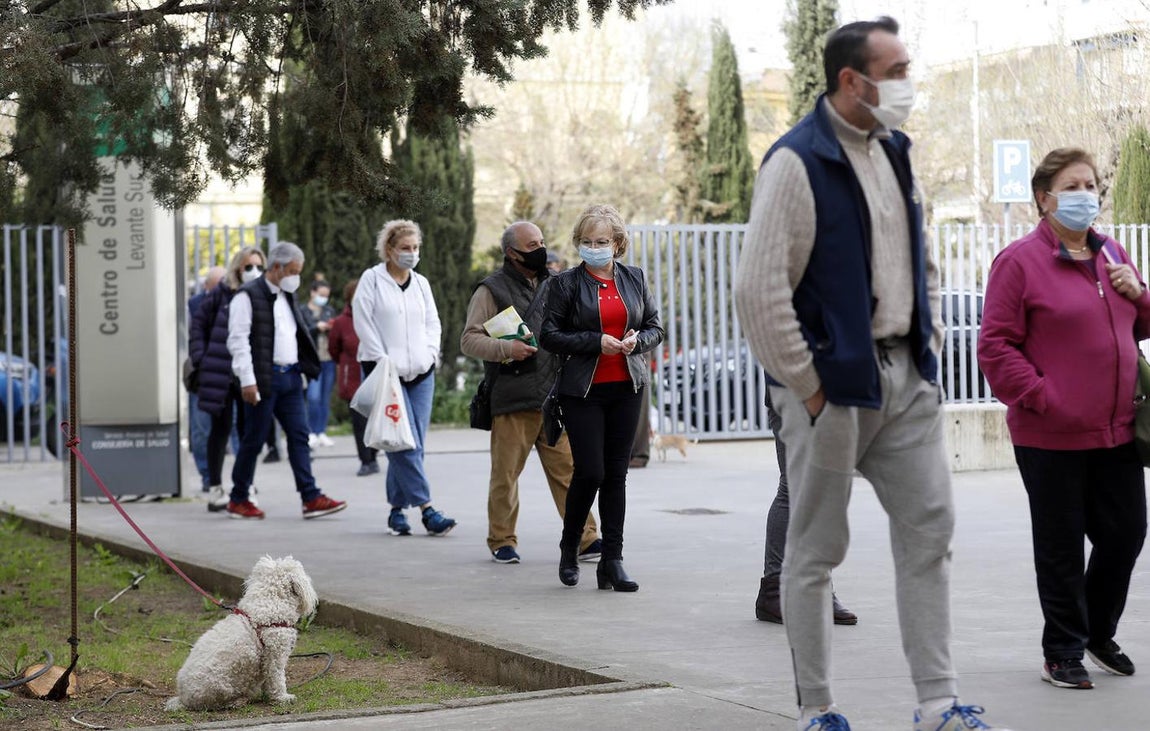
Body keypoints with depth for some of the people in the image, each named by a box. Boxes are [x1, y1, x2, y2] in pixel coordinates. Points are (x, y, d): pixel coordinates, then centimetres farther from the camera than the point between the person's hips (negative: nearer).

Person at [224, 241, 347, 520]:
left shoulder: (286, 297, 18)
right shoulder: (248, 296, -8)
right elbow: (238, 340, -13)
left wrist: (303, 370, 16)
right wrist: (247, 380, -19)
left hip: (290, 377, 8)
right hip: (263, 379, -7)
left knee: (299, 436, 1)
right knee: (254, 439, 0)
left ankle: (311, 498, -1)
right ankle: (238, 501, 11)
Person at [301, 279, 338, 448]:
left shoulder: (330, 311, 14)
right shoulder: (302, 312, 3)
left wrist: (333, 328, -5)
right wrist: (316, 328, -15)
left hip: (329, 359, 4)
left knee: (325, 398, 7)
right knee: (314, 397, -14)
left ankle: (322, 433, 13)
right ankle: (312, 433, -4)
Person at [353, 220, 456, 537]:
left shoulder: (421, 283, 14)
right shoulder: (372, 279, 0)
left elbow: (433, 323, 16)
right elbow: (364, 323, -5)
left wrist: (429, 356, 0)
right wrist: (385, 364, -10)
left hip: (420, 373, 5)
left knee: (412, 443, 3)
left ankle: (397, 509, 11)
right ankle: (426, 509, -15)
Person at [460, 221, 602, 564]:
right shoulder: (492, 290, 0)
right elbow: (469, 339, -6)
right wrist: (507, 349, -20)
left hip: (555, 399, 4)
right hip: (511, 400, -4)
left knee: (568, 468, 1)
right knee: (505, 474, 2)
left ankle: (584, 538, 3)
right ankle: (501, 541, 15)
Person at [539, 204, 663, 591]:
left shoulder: (634, 279, 10)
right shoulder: (565, 283, -1)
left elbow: (655, 328, 15)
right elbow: (549, 335, -5)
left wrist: (636, 341, -7)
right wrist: (597, 342, -14)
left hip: (626, 388, 3)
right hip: (583, 390, -3)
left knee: (616, 473, 3)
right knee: (590, 471, -8)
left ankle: (612, 562, 7)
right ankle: (569, 548, 16)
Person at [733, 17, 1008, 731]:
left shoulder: (894, 152, 11)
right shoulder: (798, 162, -14)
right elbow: (758, 291, -20)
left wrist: (930, 349, 12)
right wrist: (808, 391, -17)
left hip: (906, 378, 8)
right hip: (835, 384, -7)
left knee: (929, 532, 6)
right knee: (816, 550, 4)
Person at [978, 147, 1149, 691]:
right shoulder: (1020, 261, -7)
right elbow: (995, 347, -11)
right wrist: (1040, 397, -17)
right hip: (1051, 436, -6)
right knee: (1061, 546, 4)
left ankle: (1099, 632, 32)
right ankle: (1063, 652, 18)